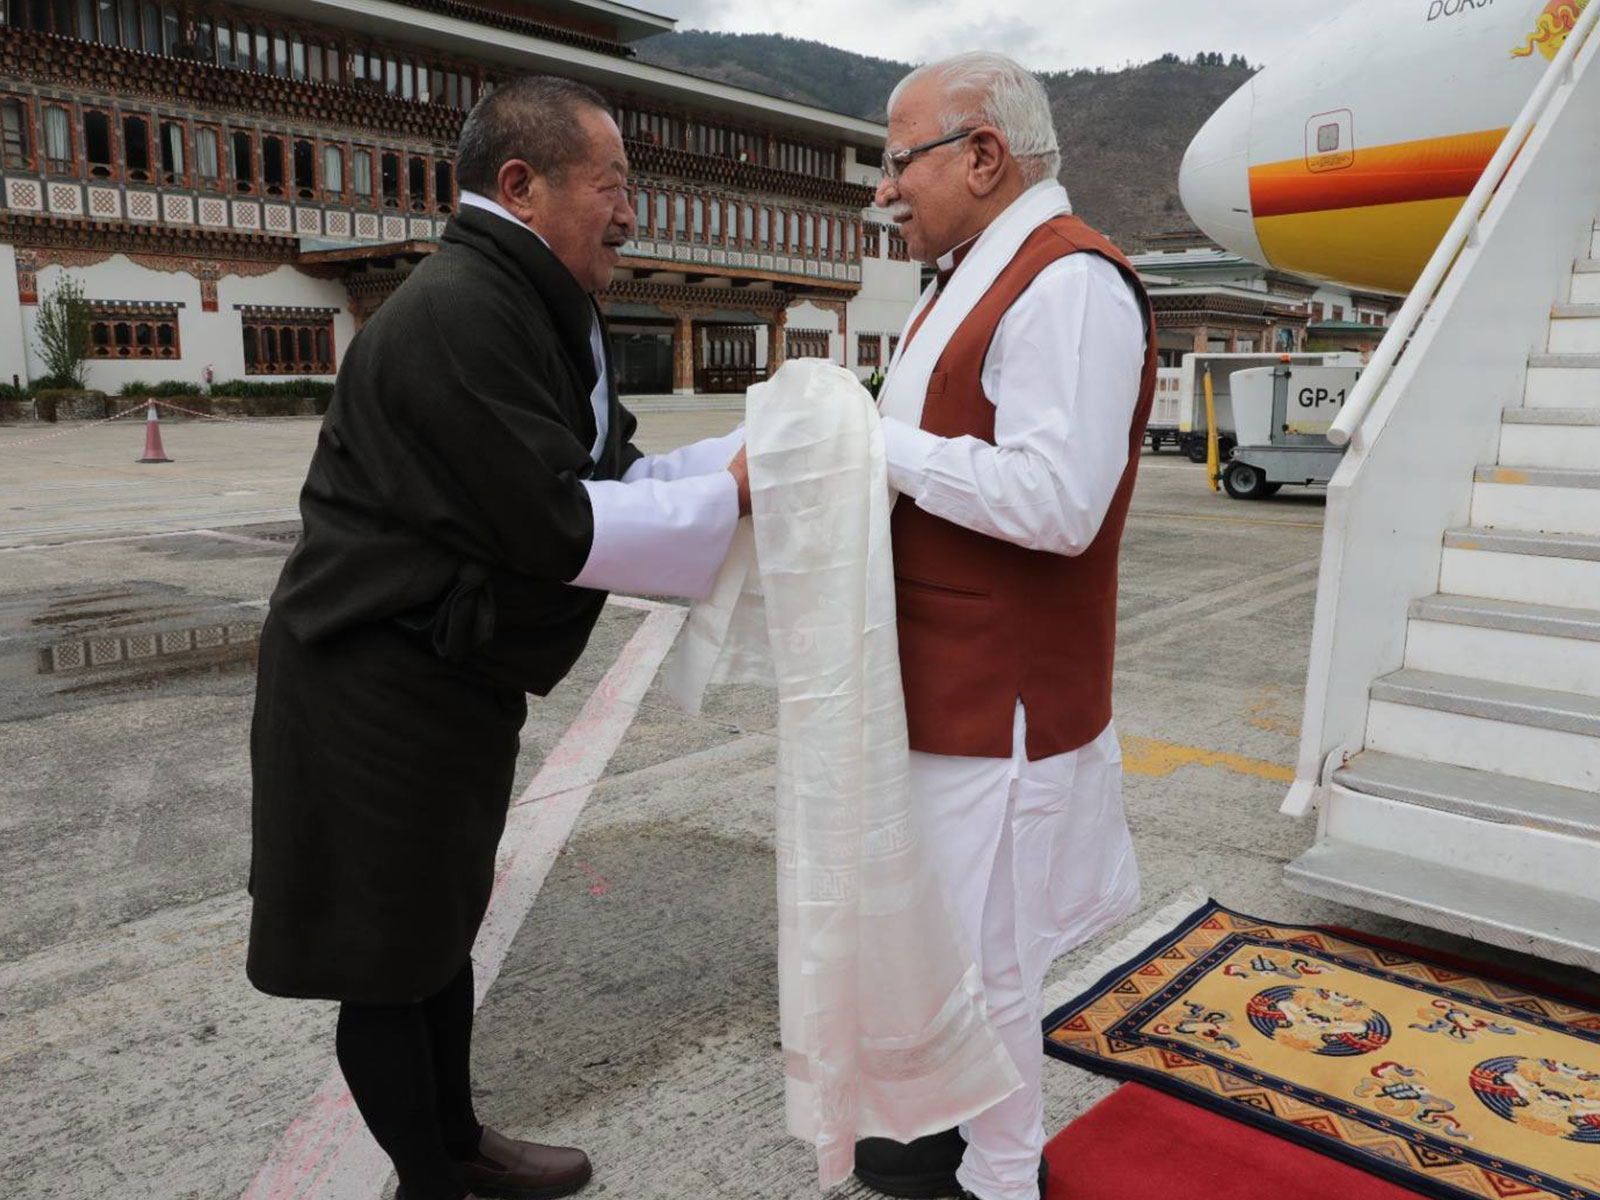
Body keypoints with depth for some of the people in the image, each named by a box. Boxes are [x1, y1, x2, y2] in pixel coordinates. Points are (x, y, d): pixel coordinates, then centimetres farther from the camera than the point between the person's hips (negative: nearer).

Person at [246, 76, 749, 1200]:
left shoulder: (538, 310, 10)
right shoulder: (459, 313, -22)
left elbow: (614, 473, 9)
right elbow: (556, 529, -25)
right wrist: (730, 495, -15)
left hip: (456, 677, 10)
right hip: (378, 694, -10)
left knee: (442, 923, 22)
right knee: (387, 958, 7)